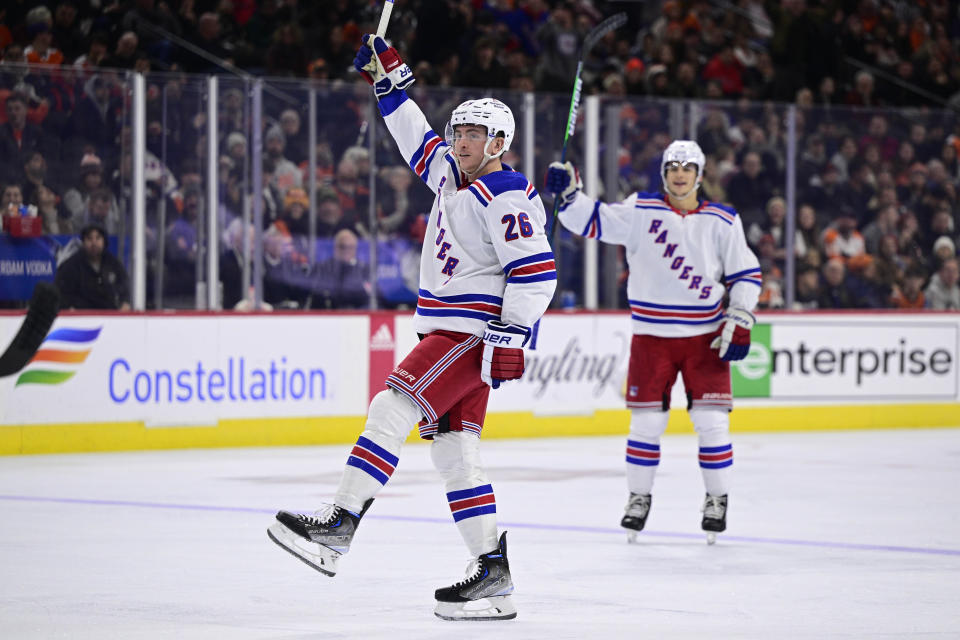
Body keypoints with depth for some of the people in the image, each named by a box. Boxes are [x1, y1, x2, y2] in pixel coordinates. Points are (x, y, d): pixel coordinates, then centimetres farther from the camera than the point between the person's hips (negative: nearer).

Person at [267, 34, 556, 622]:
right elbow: (417, 138, 31)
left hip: (473, 335, -10)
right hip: (445, 332, 10)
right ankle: (494, 575, 1)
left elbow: (536, 272, -18)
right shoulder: (451, 174, 16)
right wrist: (389, 76, 24)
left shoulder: (508, 197, -12)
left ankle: (337, 529, -25)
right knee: (453, 449, 4)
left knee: (392, 409, -20)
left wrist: (510, 337, -23)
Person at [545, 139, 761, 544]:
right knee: (647, 419, 2)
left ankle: (717, 500, 10)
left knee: (710, 419, -3)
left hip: (705, 336, 0)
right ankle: (639, 497, 17)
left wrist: (739, 321, -4)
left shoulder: (723, 222, 2)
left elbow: (746, 274, 5)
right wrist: (569, 192, -24)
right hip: (651, 335, 0)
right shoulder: (640, 211, 0)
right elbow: (593, 221, -7)